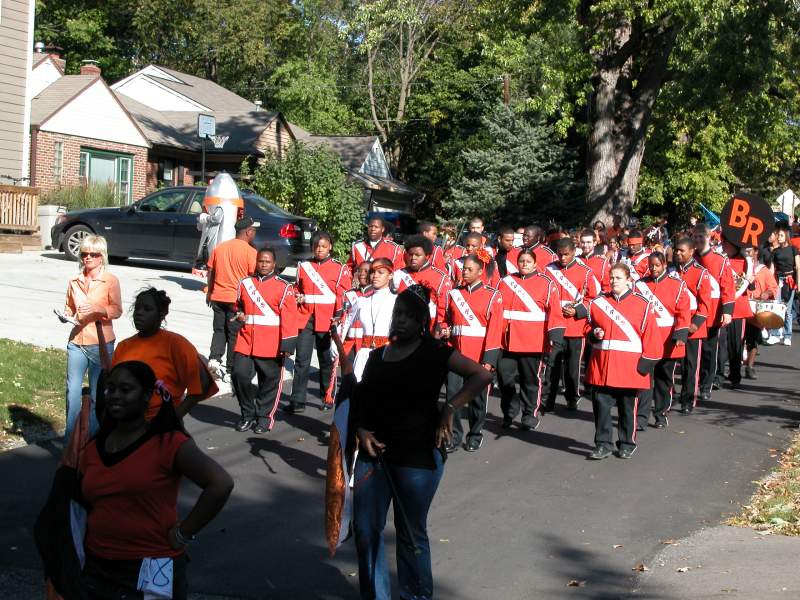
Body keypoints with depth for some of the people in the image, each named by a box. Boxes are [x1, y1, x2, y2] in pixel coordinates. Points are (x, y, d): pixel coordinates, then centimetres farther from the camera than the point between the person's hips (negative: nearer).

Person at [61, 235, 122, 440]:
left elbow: (117, 310, -9)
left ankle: (92, 437, 16)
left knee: (97, 393, 5)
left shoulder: (110, 280, -4)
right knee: (72, 390, -2)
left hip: (101, 343, -3)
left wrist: (96, 309, -25)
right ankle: (70, 437, 8)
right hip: (77, 341, 3)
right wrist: (65, 316, -2)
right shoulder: (74, 281, 8)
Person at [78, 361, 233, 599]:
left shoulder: (167, 443, -14)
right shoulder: (93, 448, 6)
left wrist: (183, 533, -17)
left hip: (151, 569, -5)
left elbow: (221, 484, -22)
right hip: (97, 566, 5)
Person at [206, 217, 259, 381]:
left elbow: (211, 271, 13)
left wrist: (210, 292, 24)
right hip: (238, 299, -4)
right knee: (235, 336, 4)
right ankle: (230, 372, 8)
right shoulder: (250, 252, -10)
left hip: (218, 297, 5)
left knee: (219, 330, 17)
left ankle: (214, 358, -3)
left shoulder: (219, 248, 7)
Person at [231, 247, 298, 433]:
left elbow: (289, 317, -7)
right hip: (245, 341, 3)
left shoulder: (283, 287, -3)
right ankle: (248, 414, 13)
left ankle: (264, 417, 21)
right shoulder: (245, 283, 10)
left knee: (270, 381, 5)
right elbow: (238, 305, 28)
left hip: (271, 346, -3)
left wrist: (288, 344, -13)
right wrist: (239, 314, 4)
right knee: (240, 375, -5)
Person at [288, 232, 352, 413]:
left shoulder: (340, 268, 2)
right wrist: (298, 298, 0)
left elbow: (344, 297, -2)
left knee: (326, 360, 9)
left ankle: (328, 398, 21)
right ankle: (297, 401, -1)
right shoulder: (303, 267, 11)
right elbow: (297, 291, 21)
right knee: (301, 360, -4)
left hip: (327, 321, -2)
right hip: (305, 319, 2)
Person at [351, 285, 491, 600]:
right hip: (374, 452, 5)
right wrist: (360, 430, -3)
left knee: (411, 534, 6)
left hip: (418, 456, -5)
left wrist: (449, 408, -19)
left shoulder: (434, 352, -4)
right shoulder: (378, 355, 11)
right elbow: (360, 398, 15)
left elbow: (481, 375, -11)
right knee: (365, 529, 8)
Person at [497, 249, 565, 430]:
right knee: (504, 376, 5)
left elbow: (555, 312, -5)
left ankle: (530, 414, 20)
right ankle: (509, 412, 23)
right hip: (507, 340, 3)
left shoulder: (546, 284, -1)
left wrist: (555, 335, -14)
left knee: (532, 379, 6)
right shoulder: (505, 282, 9)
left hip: (534, 343, -3)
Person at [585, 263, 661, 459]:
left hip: (629, 366, -2)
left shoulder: (641, 304, -2)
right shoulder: (598, 303, 7)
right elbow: (589, 326, 20)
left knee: (627, 407, 8)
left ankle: (627, 445, 22)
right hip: (602, 364, 2)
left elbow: (650, 335, -2)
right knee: (601, 404, -1)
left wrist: (646, 362, -6)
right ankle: (603, 445, 8)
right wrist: (594, 334, -4)